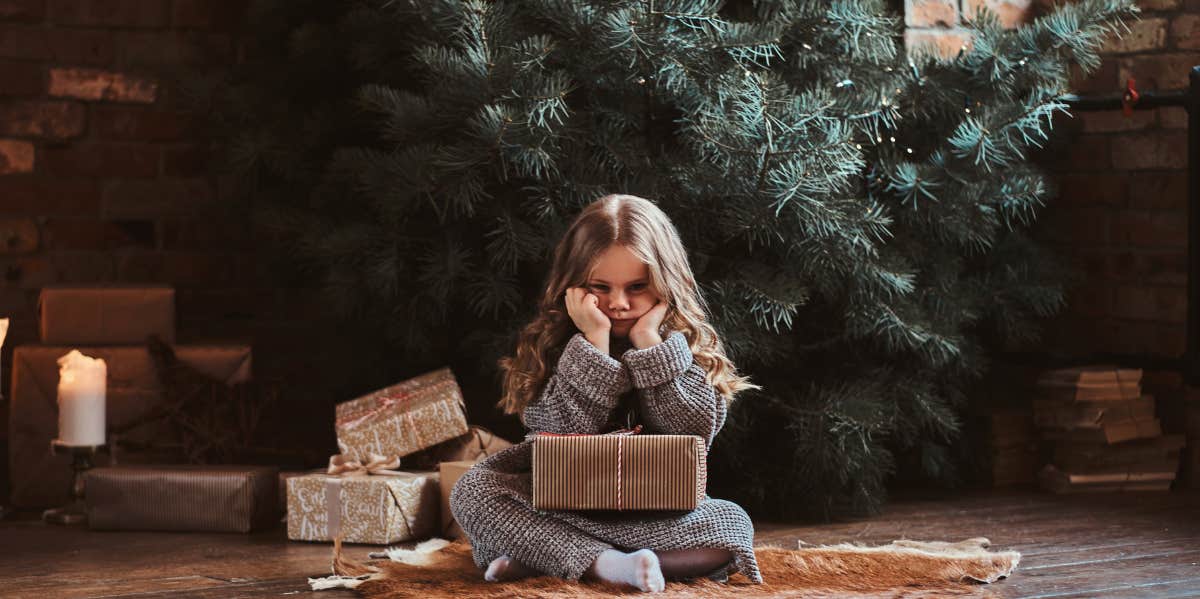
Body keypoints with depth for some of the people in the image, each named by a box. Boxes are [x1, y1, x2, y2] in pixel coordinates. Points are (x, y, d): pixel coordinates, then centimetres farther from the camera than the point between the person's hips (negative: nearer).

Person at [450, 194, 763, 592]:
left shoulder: (685, 343, -2)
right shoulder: (551, 342, -5)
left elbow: (695, 431, -17)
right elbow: (562, 432, -19)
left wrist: (649, 343, -20)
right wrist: (594, 343, -24)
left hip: (659, 508, 1)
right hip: (563, 497, 0)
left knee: (734, 526, -28)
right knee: (472, 491, -23)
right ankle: (608, 564, -33)